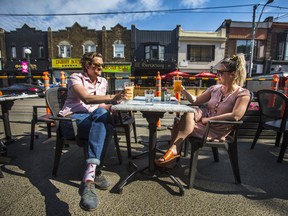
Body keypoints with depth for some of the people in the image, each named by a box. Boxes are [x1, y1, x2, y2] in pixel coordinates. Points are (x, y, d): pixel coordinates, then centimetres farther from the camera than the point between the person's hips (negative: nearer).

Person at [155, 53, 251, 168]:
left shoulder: (243, 94, -8)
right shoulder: (215, 88, 8)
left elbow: (235, 116, -22)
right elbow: (196, 101, 12)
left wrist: (208, 119, -22)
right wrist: (184, 91, -5)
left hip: (216, 132, -5)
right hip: (204, 121, 5)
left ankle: (173, 151, -10)